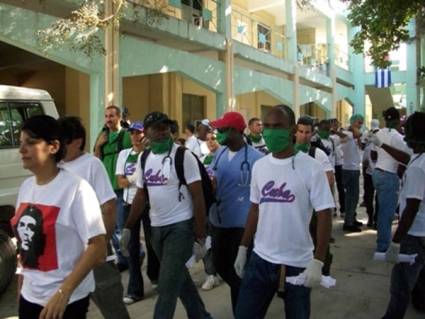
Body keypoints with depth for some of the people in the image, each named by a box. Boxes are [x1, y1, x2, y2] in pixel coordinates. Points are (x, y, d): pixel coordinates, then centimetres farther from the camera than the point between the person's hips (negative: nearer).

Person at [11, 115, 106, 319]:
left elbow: (98, 246, -19)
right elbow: (25, 243, 11)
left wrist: (64, 292, -23)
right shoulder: (26, 187, 3)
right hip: (29, 296, 6)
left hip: (67, 300, -6)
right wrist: (20, 287, 12)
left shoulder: (75, 188, -18)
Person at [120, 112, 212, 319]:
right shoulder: (143, 158, 6)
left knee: (167, 287, -4)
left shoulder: (183, 156, -12)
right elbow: (141, 196, 14)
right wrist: (128, 228, 12)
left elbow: (198, 197, -13)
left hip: (181, 227, -6)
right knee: (180, 279, 20)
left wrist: (200, 238, -16)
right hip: (156, 228, 7)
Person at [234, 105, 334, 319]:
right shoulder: (259, 166, 2)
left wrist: (318, 262, -15)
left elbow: (324, 216, -11)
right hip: (260, 259, 4)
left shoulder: (311, 168, -12)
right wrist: (243, 248, 12)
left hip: (297, 264, -4)